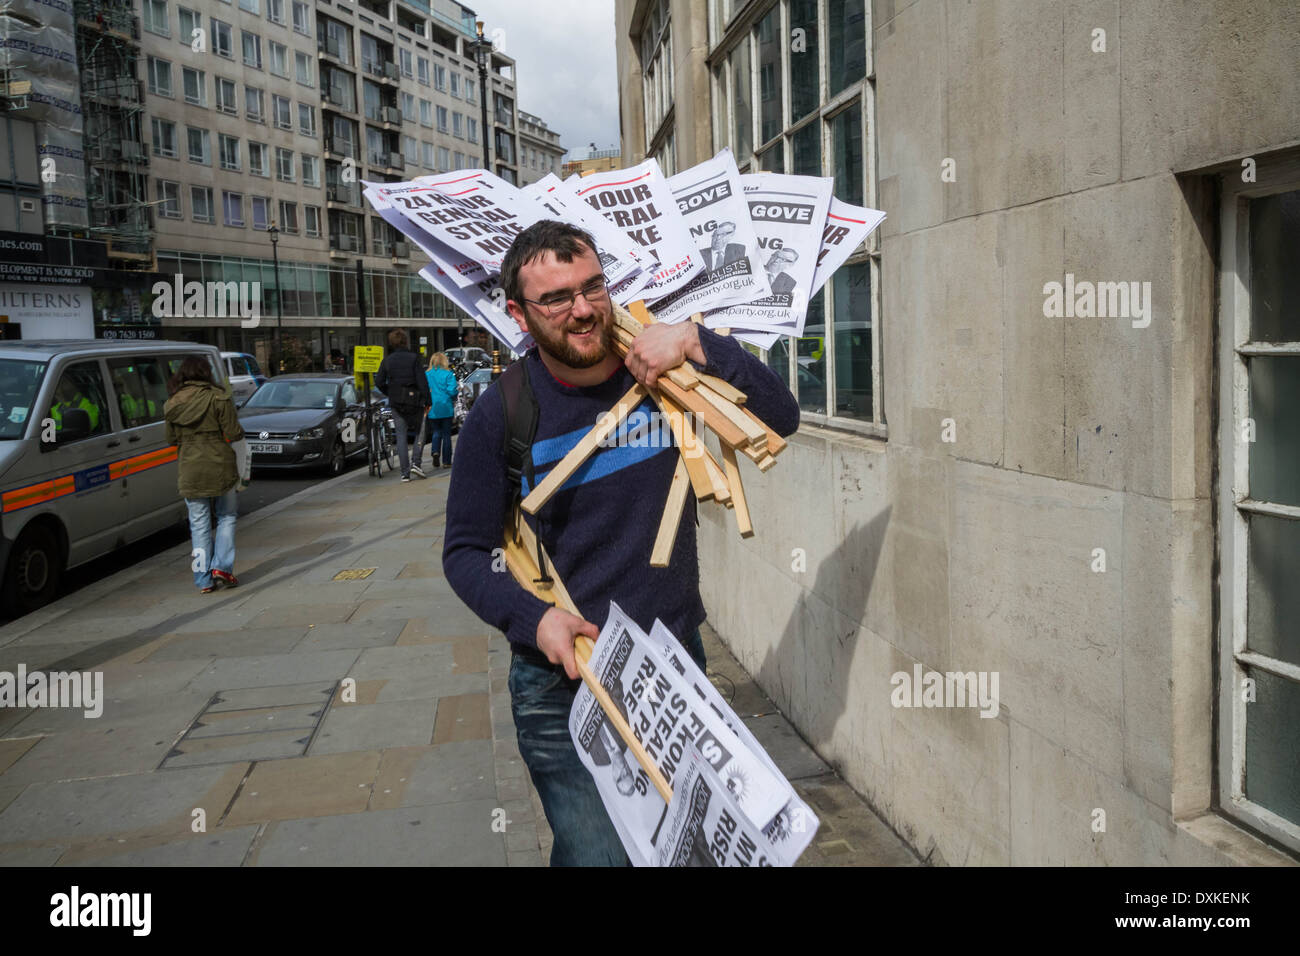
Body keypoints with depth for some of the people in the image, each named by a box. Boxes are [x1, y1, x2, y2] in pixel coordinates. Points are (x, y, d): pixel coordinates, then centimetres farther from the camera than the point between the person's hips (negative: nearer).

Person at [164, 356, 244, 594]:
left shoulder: (172, 403, 4)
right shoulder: (218, 398, -7)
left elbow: (171, 438, 9)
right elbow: (232, 433, -11)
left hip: (189, 472, 3)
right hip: (219, 467, -2)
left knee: (199, 524, 8)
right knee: (226, 516, 14)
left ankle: (204, 579, 9)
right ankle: (222, 567, 1)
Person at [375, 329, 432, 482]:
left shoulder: (387, 360, 3)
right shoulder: (413, 358, -6)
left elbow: (379, 382, 2)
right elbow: (422, 381, -9)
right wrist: (427, 401, -4)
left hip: (396, 402, 3)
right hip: (413, 400, -3)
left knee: (401, 435, 6)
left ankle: (405, 472, 3)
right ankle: (416, 462, -2)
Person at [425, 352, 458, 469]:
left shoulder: (426, 375, 0)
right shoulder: (448, 374, -8)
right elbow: (452, 391, -15)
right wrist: (457, 386, 6)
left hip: (432, 410, 2)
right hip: (446, 408, -2)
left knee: (436, 432, 15)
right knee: (446, 434, 6)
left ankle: (435, 451, -11)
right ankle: (446, 461, 8)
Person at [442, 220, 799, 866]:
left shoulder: (664, 369, -6)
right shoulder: (502, 413, -11)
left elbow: (781, 418, -8)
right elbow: (465, 552, -3)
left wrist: (697, 344, -21)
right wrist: (532, 617, -20)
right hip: (564, 685, -3)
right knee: (596, 854, -1)